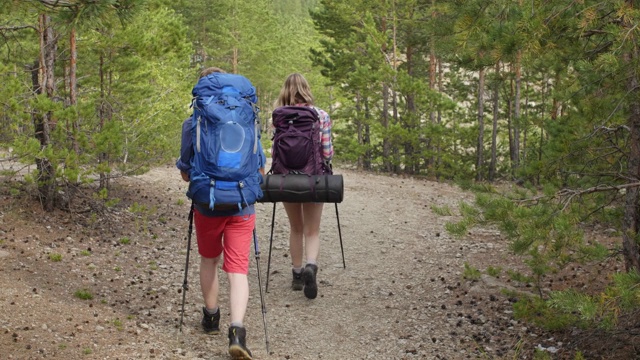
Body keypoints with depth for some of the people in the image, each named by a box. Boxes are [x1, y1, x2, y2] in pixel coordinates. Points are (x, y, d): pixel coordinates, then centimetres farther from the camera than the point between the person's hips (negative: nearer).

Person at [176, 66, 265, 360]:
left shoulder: (192, 125, -4)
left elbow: (185, 173, 1)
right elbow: (260, 169, 7)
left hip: (207, 205, 0)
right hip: (242, 207, 0)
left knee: (209, 261, 22)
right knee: (238, 269, -2)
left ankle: (211, 317, 35)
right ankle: (237, 331, -19)